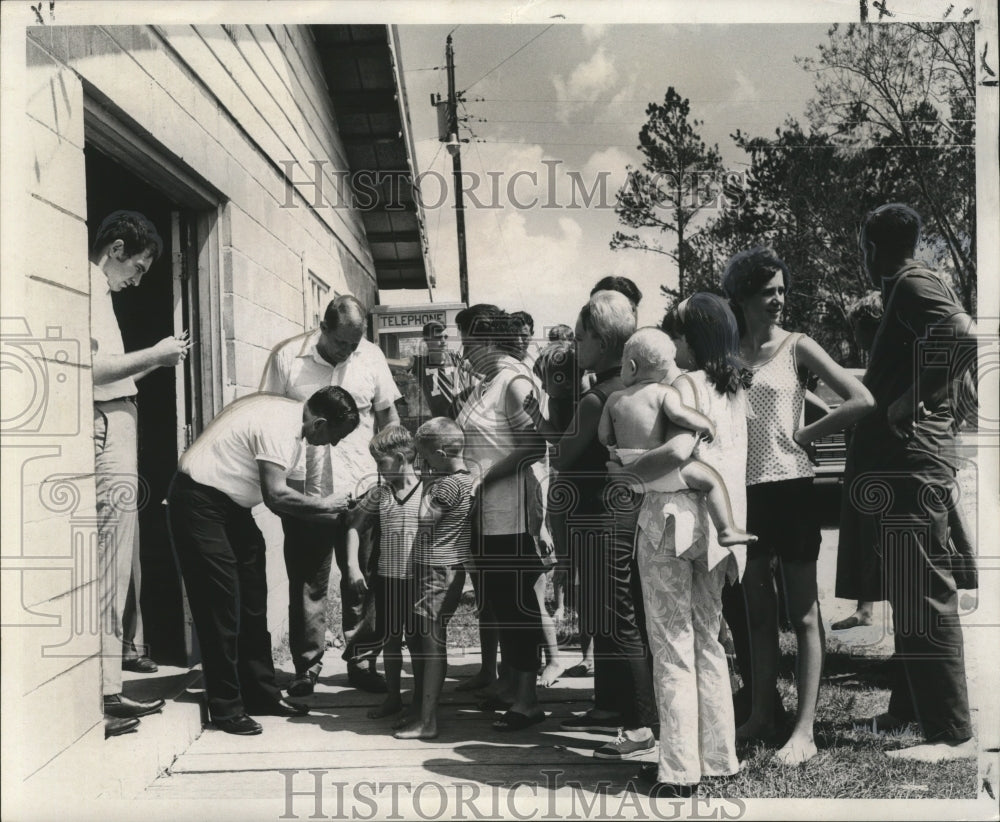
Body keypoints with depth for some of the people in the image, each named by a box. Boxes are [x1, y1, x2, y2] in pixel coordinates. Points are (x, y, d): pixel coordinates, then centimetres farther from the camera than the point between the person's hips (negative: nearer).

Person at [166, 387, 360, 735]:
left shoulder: (290, 420, 6)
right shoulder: (278, 426, -24)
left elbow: (279, 494, 8)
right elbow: (276, 496, -32)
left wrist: (328, 513, -3)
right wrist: (323, 504, -18)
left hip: (230, 504, 10)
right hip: (199, 502, -10)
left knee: (252, 602, 12)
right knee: (220, 605, -7)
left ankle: (261, 693, 21)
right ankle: (226, 707, 2)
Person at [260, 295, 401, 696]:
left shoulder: (371, 356, 2)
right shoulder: (286, 357, -4)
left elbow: (388, 415, 11)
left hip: (362, 490, 2)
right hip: (305, 493, -1)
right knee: (307, 584, 7)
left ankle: (362, 661, 21)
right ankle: (307, 666, 19)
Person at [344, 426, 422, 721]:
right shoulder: (379, 493, 3)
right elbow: (355, 526, 10)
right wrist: (352, 566, 1)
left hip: (419, 579, -4)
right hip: (387, 577, 4)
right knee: (390, 639, 12)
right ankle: (392, 697, 25)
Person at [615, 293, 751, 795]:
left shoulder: (687, 383, -12)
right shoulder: (735, 389, 13)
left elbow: (679, 448, -27)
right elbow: (730, 460, 15)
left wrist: (628, 471, -16)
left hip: (673, 518, -8)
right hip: (715, 523, 8)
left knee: (672, 647, 0)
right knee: (707, 642, 16)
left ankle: (679, 770, 6)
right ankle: (718, 755, 23)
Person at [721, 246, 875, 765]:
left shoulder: (796, 347, -2)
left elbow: (862, 400, -9)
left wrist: (805, 434, -6)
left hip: (789, 487, -4)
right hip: (745, 490, 4)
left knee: (803, 613, 1)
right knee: (756, 611, 13)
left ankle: (804, 732, 4)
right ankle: (760, 717, 23)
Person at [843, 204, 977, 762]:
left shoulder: (913, 285, -10)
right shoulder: (917, 287, 21)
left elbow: (964, 337, -29)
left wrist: (910, 400, -22)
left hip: (909, 460, -11)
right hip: (911, 460, 11)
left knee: (923, 597, -9)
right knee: (915, 595, 16)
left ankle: (953, 734, -5)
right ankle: (910, 710, 26)